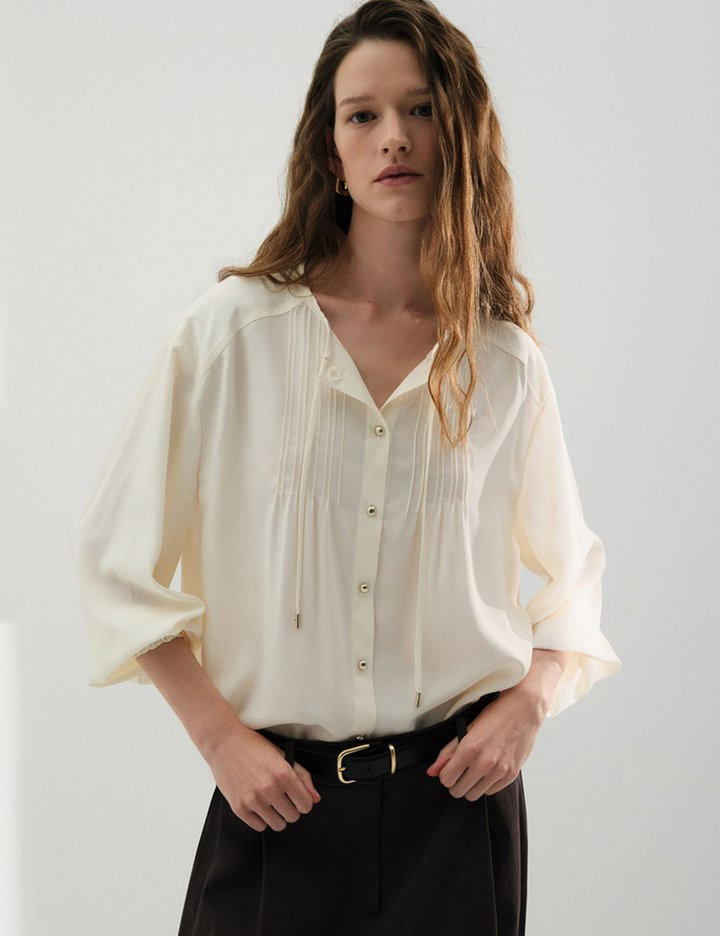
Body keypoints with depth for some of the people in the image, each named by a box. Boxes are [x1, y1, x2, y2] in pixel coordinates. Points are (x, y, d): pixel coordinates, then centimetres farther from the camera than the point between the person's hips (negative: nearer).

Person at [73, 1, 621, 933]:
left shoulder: (506, 364, 2)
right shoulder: (236, 330, -4)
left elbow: (568, 573, 14)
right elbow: (119, 553, -1)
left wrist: (527, 706, -2)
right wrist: (220, 736, -6)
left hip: (455, 795, 1)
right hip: (275, 795, -1)